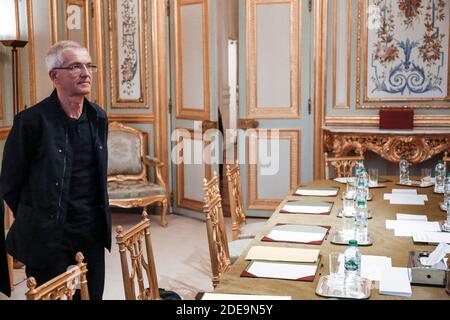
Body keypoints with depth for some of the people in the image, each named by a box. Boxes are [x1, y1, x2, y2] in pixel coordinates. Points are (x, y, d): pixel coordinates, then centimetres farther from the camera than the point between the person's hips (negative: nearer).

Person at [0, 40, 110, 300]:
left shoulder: (98, 117, 4)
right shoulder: (32, 120, -13)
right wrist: (36, 221, 3)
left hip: (92, 233, 5)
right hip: (48, 237, -5)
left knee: (93, 295, 15)